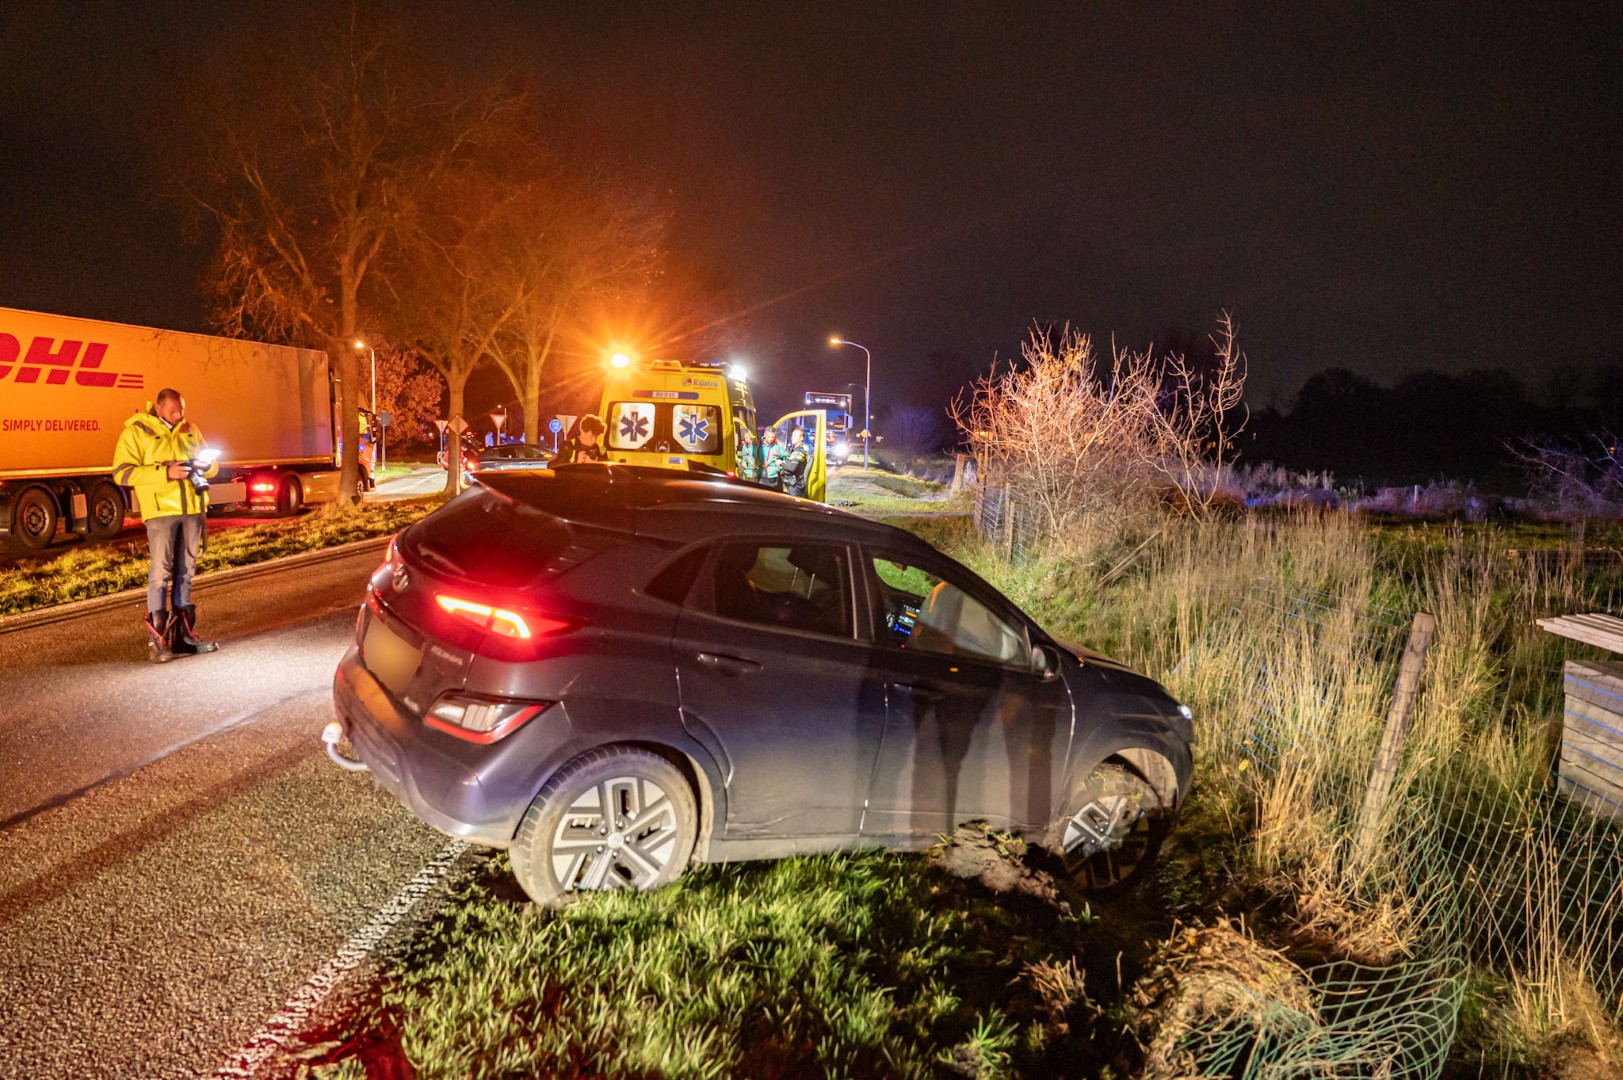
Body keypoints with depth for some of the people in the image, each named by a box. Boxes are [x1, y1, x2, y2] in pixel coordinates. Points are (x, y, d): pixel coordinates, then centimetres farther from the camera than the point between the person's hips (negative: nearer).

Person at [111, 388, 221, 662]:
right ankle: (156, 641, -4)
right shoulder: (135, 431, -2)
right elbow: (122, 473, -10)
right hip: (161, 510, -5)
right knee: (160, 572, -9)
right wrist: (165, 472, -20)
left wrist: (205, 465, -3)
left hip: (193, 508, 5)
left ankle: (183, 635, 18)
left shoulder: (189, 430, 14)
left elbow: (212, 465, 22)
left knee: (186, 572, 10)